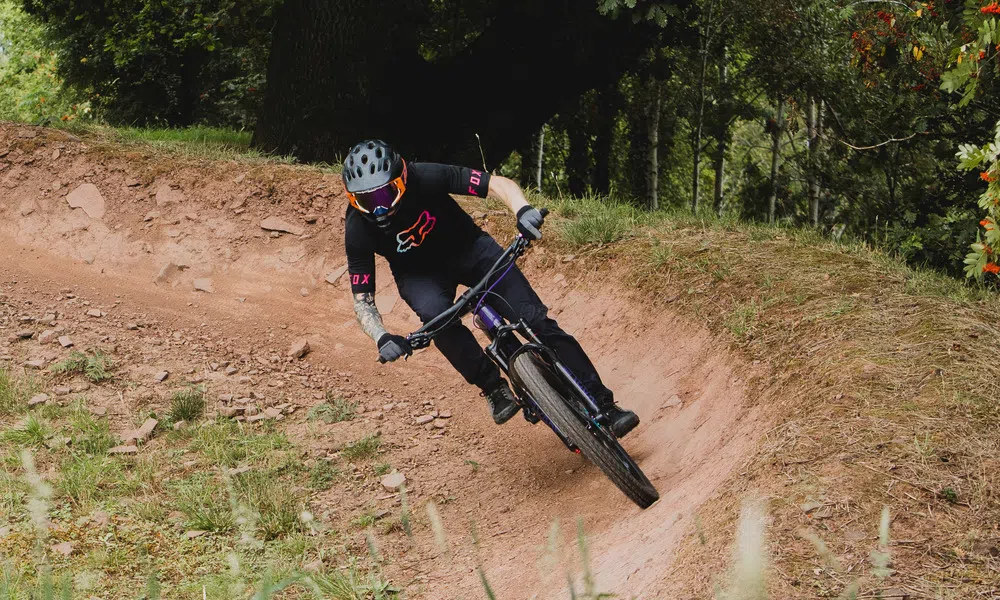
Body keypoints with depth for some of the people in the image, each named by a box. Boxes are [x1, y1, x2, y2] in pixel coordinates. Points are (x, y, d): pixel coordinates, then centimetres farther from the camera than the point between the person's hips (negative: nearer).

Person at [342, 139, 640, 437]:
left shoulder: (426, 177, -30)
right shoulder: (358, 230, -25)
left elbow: (498, 183, -31)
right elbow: (362, 300, -20)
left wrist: (523, 209, -52)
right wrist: (382, 338, -39)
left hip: (468, 249, 0)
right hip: (420, 275, 0)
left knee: (534, 318, -14)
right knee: (436, 315, -35)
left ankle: (601, 403, -6)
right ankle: (494, 388, -14)